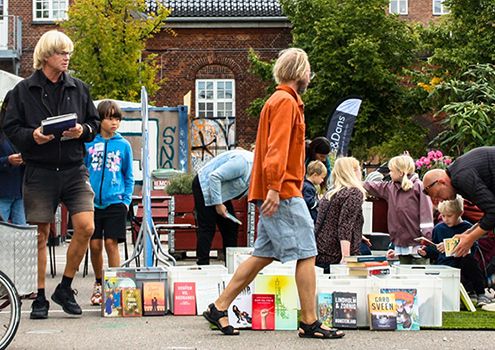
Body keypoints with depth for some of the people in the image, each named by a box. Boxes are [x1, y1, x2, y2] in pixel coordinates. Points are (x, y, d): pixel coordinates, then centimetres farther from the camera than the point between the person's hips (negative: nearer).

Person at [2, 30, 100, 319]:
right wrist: (32, 135, -16)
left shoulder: (79, 88, 9)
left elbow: (94, 122, 15)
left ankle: (65, 288, 10)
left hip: (74, 170, 2)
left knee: (86, 228, -9)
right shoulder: (24, 90, 2)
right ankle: (40, 298, 14)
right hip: (40, 172, -2)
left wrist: (83, 130, -7)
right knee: (41, 235, 3)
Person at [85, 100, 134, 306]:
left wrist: (126, 201, 1)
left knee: (111, 243, -6)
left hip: (115, 202, -1)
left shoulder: (123, 145, 4)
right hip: (93, 202, 1)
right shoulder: (88, 143, 3)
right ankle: (98, 284, 24)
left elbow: (129, 177, 11)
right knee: (94, 245, 4)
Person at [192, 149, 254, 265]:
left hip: (221, 190, 9)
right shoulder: (243, 162, -29)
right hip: (204, 186, -9)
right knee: (207, 228, -11)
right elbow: (214, 177, -30)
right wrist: (218, 204, -28)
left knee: (230, 227, 7)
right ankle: (202, 264, -10)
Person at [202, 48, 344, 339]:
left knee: (264, 254, 11)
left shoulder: (285, 101, 22)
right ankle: (310, 323, -3)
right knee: (307, 253, -6)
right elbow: (277, 148, -19)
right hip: (283, 192, -10)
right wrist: (274, 187, -25)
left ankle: (220, 308, 13)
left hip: (278, 192, 10)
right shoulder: (286, 101, -10)